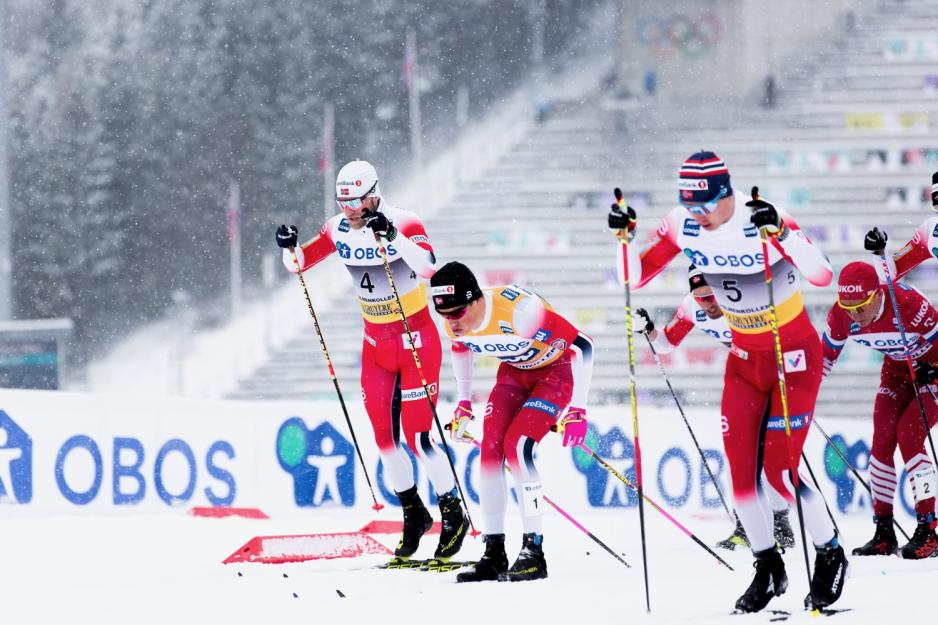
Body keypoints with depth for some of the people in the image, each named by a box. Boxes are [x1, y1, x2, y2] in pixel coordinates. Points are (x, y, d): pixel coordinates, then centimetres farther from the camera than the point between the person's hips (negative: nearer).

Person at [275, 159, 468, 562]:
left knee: (417, 436, -9)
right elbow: (299, 264, 4)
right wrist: (289, 248, -18)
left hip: (417, 341, -6)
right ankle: (413, 513, 23)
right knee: (384, 436, 5)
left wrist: (393, 236, -49)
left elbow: (427, 267, -36)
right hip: (376, 343, 6)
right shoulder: (339, 231, -3)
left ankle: (453, 514, 7)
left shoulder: (403, 223, -20)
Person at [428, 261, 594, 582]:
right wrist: (464, 404, 15)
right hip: (515, 372, 6)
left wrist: (577, 409, -29)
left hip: (555, 371, -6)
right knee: (490, 450, -8)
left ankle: (534, 553, -17)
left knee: (517, 446, -22)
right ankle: (494, 555, 0)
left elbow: (582, 344, -31)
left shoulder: (518, 309, -38)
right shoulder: (456, 323, -17)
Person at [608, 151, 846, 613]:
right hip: (745, 357, 5)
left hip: (795, 355, -5)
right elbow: (635, 277, -1)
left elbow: (822, 275, -37)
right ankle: (768, 568, 17)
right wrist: (625, 236, -19)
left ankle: (830, 556, 14)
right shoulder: (683, 226, -10)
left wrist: (781, 232, -50)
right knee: (740, 470, -1)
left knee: (780, 470, -9)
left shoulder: (763, 222, -26)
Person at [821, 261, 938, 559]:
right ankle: (884, 533, 0)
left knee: (909, 434, -20)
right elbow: (826, 354, -2)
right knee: (882, 439, -8)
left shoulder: (906, 302, -35)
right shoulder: (841, 315, -19)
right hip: (898, 367, 6)